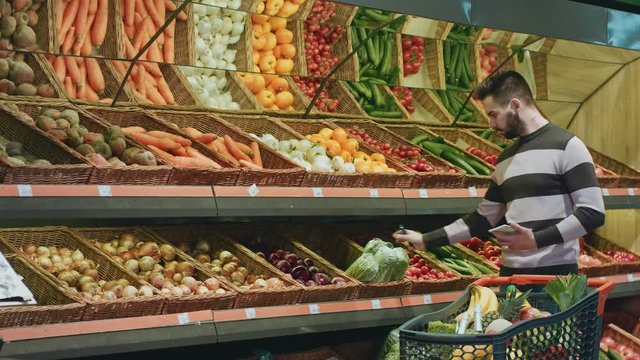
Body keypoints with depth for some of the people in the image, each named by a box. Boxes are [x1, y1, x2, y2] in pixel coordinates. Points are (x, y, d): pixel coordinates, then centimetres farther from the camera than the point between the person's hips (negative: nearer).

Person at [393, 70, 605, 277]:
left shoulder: (566, 145, -7)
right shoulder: (506, 159, 15)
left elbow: (592, 213, -12)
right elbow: (484, 217, 19)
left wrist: (537, 240, -18)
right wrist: (427, 240, 13)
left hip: (555, 272, -6)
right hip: (511, 271, 6)